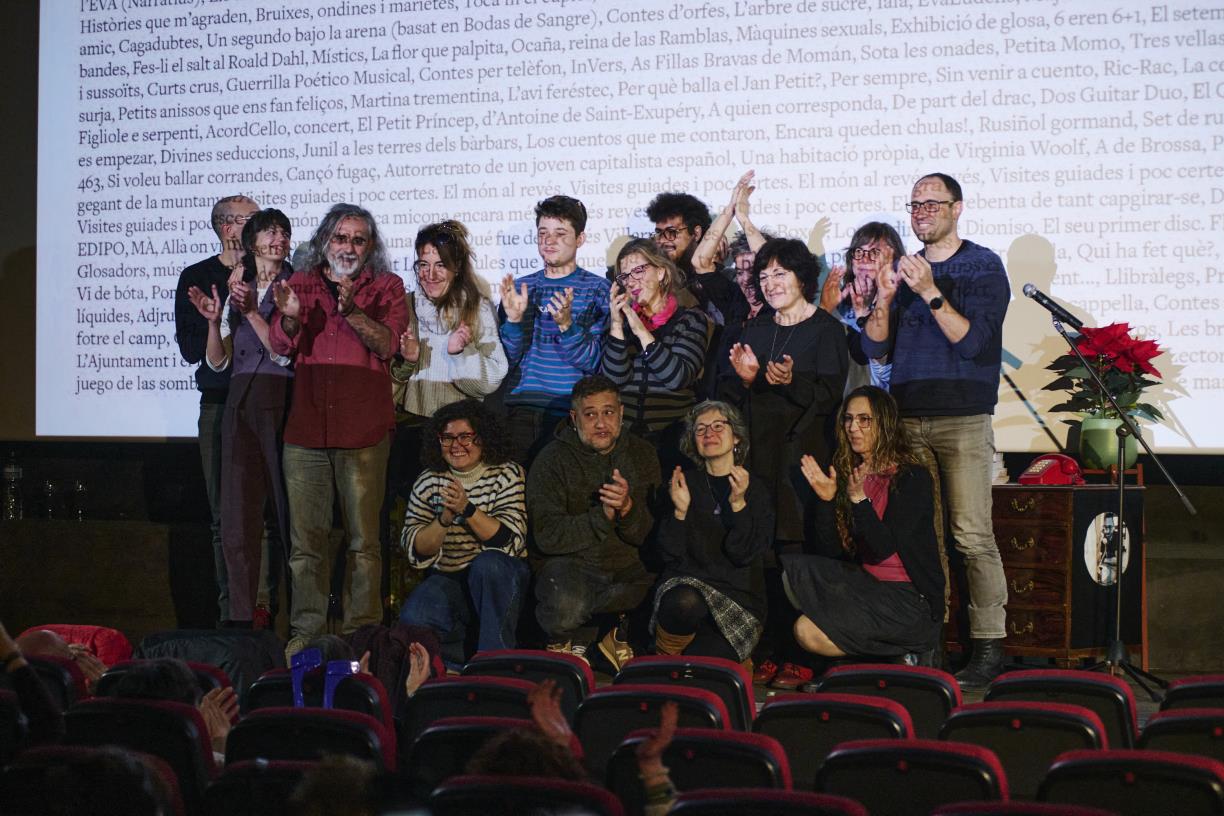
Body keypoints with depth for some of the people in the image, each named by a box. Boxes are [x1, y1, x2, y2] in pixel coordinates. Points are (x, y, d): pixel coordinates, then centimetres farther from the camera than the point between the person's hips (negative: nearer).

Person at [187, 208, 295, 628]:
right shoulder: (237, 290, 16)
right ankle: (242, 615, 2)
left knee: (286, 509, -4)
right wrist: (214, 321, -2)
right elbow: (218, 362, 13)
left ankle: (280, 606, 1)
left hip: (282, 402, -4)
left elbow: (286, 352, -7)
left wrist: (251, 311, -11)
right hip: (240, 402, 4)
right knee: (238, 511, 0)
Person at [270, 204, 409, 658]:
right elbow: (281, 346, 7)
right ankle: (305, 632, 8)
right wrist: (290, 317, -14)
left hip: (363, 430, -2)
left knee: (363, 539, -4)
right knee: (305, 539, 2)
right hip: (306, 426, 2)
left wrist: (351, 311, -20)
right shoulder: (302, 283, 17)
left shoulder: (386, 287, 10)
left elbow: (387, 344, -5)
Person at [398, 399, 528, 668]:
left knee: (487, 563, -36)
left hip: (500, 578, -1)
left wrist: (467, 510, -26)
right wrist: (444, 519, -20)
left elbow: (510, 540, -14)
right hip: (447, 580, 2)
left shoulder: (508, 475, -2)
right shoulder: (427, 482, 5)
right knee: (413, 620, -28)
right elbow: (415, 550, -3)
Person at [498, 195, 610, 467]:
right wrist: (514, 319, -11)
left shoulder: (598, 289, 1)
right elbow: (505, 361, 6)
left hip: (571, 414, -3)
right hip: (520, 411, 3)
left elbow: (592, 361, -7)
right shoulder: (520, 288, 11)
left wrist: (566, 324, -23)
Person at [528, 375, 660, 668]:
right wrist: (603, 515, -19)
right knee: (566, 605, -38)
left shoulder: (642, 455, 8)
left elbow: (653, 534, 3)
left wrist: (628, 509, -18)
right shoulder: (552, 459, -2)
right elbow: (548, 536, -11)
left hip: (629, 567, 4)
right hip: (571, 564, -4)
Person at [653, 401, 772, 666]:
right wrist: (680, 511, -14)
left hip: (738, 601, 0)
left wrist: (738, 504, -18)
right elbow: (671, 555, 2)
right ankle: (664, 657, -8)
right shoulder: (684, 483, 9)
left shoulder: (756, 492, 6)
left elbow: (744, 555, -7)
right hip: (687, 583, 1)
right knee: (685, 603, -39)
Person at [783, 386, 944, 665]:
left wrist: (860, 500, -27)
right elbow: (830, 552, 4)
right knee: (793, 574, -13)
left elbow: (884, 548, -17)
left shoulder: (913, 478, -9)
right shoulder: (847, 476, 9)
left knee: (809, 631, -21)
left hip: (911, 599, -7)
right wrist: (826, 500, -9)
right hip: (865, 586, 7)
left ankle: (907, 652, -2)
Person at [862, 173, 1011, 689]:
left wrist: (930, 291, -20)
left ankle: (988, 644, -8)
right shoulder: (905, 270, 16)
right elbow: (874, 347, 11)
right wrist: (884, 299, -6)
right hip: (907, 419, 5)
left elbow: (972, 340, -11)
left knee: (972, 535, -10)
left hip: (963, 420, -5)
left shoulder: (983, 266, 1)